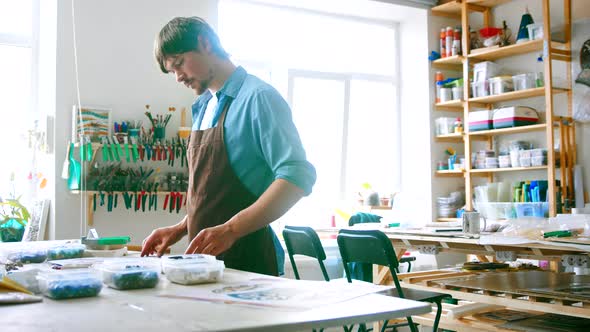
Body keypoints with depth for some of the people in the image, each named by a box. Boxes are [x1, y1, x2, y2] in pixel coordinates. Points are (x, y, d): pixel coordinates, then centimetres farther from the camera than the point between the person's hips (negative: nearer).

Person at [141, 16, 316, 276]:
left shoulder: (258, 98, -12)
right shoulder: (202, 109, 13)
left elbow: (298, 177, -21)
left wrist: (230, 230, -27)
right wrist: (181, 229, 7)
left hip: (246, 259, -7)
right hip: (205, 256, 7)